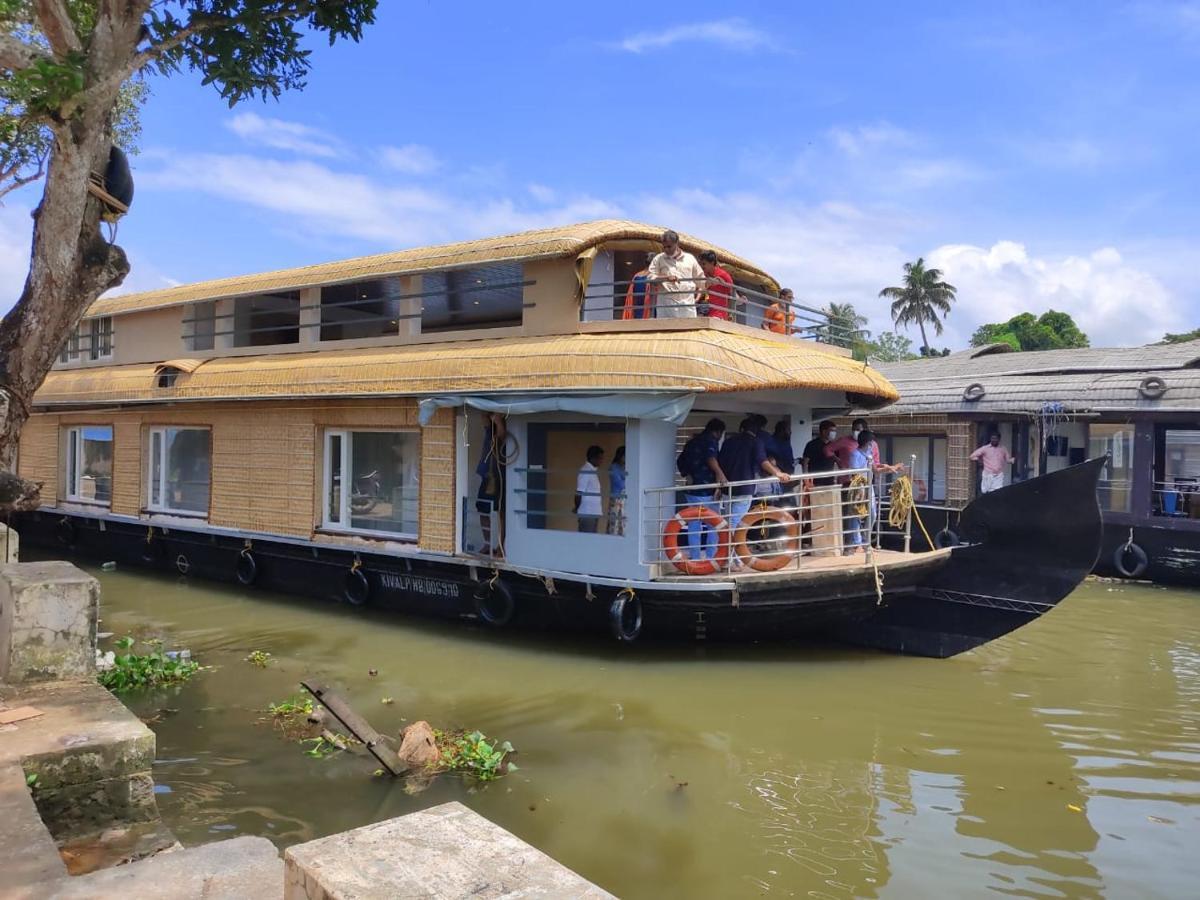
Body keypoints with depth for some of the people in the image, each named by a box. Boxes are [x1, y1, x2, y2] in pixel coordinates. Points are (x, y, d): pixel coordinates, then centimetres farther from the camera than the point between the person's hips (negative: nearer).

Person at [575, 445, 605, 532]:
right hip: (586, 512, -8)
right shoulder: (585, 471, -13)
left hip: (595, 512, 8)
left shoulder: (595, 471, 15)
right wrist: (577, 508, -5)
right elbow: (579, 493, -13)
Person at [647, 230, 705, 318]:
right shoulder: (658, 259, 7)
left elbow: (700, 279, 21)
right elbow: (651, 278, -4)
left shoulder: (690, 258, 12)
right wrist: (666, 278, -19)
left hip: (687, 304, 2)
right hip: (667, 304, -2)